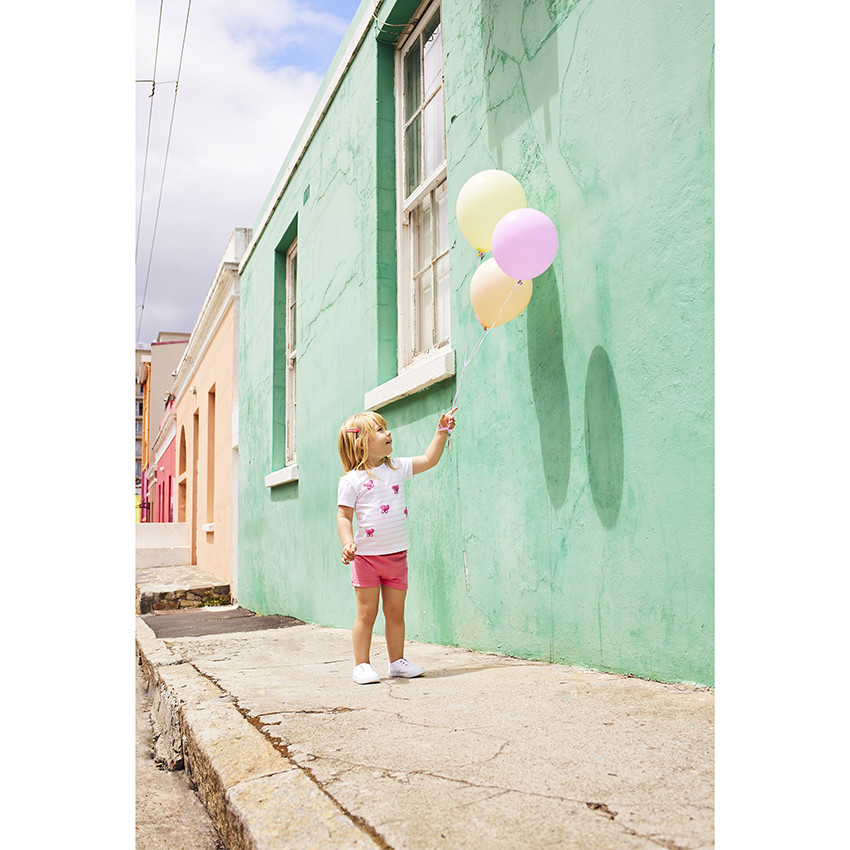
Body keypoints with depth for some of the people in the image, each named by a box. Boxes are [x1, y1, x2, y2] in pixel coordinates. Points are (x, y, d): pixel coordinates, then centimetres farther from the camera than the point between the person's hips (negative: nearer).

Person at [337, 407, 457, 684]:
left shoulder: (396, 468, 8)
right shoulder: (352, 481, -8)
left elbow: (429, 459, 15)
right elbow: (344, 516, -9)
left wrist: (442, 432, 10)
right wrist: (347, 543, -24)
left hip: (396, 555, 5)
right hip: (366, 556, -5)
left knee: (396, 612, 11)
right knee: (367, 613, 1)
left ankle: (397, 661, 21)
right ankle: (361, 665, 12)